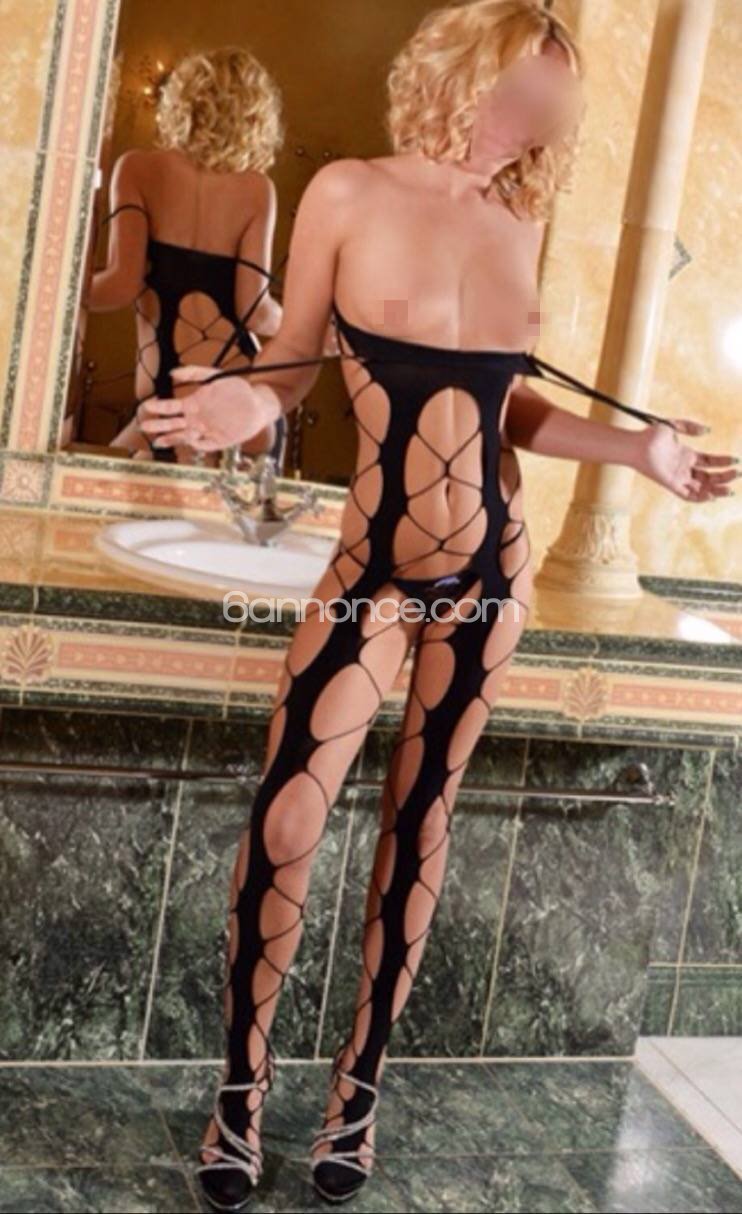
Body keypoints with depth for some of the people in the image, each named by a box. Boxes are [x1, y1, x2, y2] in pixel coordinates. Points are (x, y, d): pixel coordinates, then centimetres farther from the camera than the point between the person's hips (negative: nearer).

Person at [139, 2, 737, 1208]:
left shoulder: (518, 223, 4)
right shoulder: (352, 193, -7)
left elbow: (503, 406, 9)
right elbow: (291, 362, -4)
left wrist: (637, 448, -1)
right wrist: (240, 405, -25)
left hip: (491, 574, 4)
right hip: (374, 571, -4)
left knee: (421, 822, 10)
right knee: (286, 819, -7)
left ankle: (361, 1083, 24)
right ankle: (243, 1084, 14)